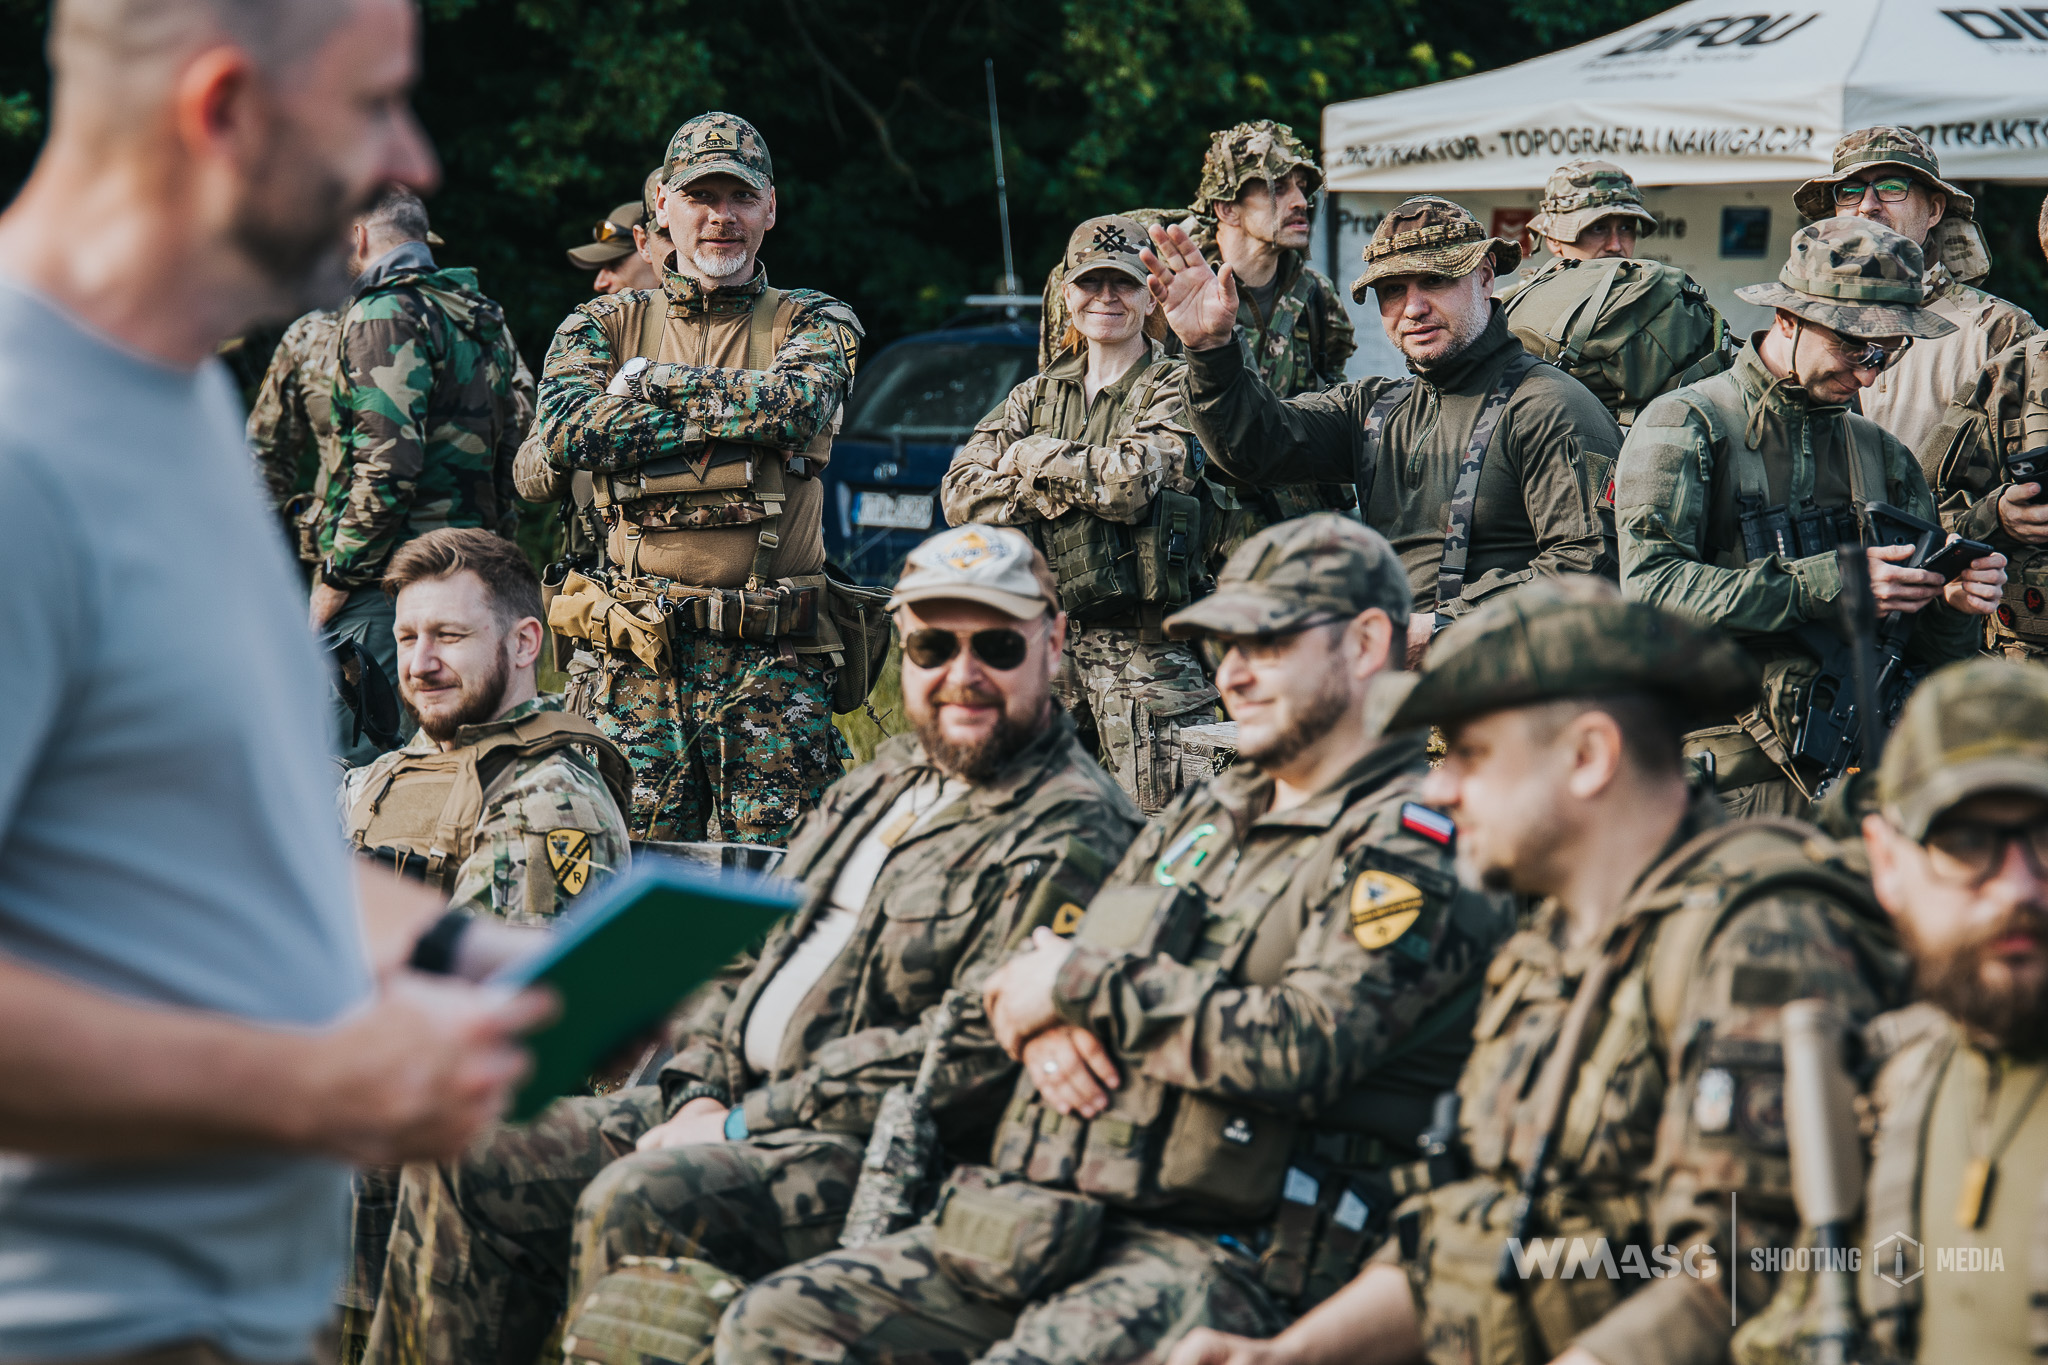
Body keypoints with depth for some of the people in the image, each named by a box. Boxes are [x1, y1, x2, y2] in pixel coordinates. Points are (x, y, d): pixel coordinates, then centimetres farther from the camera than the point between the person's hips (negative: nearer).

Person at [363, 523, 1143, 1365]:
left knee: (639, 1204, -32)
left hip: (876, 1147, -9)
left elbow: (978, 1058, -19)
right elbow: (752, 947, 22)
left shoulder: (1074, 835, -10)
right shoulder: (883, 783, 19)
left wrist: (747, 1125, -16)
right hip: (738, 1106, 9)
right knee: (470, 1167, -2)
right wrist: (700, 1092, 1)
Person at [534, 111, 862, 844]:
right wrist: (735, 413, -9)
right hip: (639, 651, 1)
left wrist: (652, 379, -5)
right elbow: (566, 431, -10)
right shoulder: (605, 324, 11)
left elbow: (793, 403, -15)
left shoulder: (815, 322, 9)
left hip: (773, 654, -1)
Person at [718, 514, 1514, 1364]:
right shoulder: (1206, 814, 22)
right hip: (1045, 1223, 8)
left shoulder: (1412, 850, -5)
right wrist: (1043, 1026, -3)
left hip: (1220, 1256, -8)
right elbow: (1034, 970, 23)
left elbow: (1305, 1047, -20)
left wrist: (1082, 985, -10)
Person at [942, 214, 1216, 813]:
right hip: (1042, 639, 5)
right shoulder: (1036, 395, 16)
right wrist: (1075, 485, -9)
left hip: (1145, 649, -5)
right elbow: (960, 495, 3)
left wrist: (1031, 458, -3)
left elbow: (1131, 479, -18)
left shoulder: (1175, 389, 2)